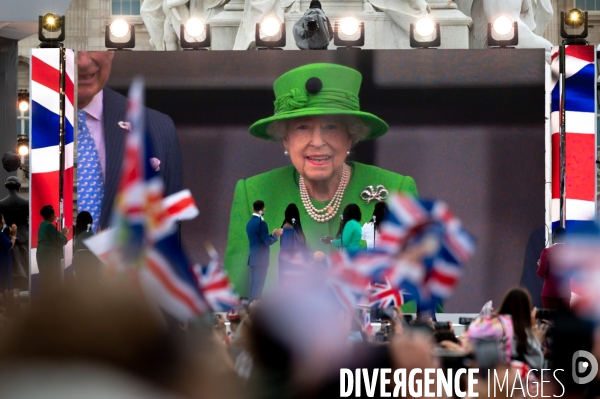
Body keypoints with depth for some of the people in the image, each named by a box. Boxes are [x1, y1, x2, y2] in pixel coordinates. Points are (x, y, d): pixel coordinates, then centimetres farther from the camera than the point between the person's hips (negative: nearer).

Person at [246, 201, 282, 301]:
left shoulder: (250, 222, 13)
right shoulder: (261, 223, -15)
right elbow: (267, 242, -15)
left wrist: (272, 235, 19)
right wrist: (275, 235, 1)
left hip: (253, 258, 9)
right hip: (260, 258, -9)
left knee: (254, 283, 11)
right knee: (258, 285, -8)